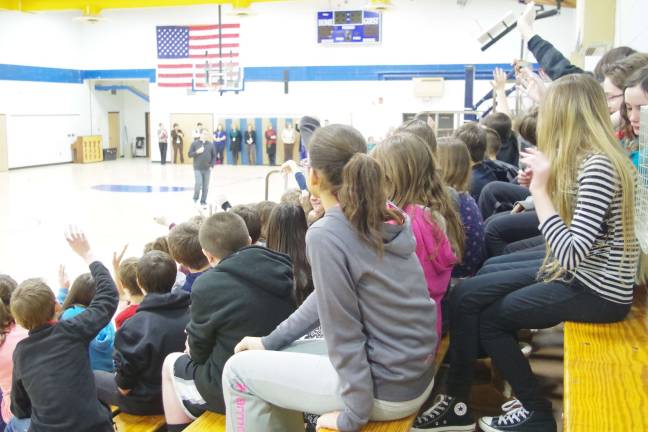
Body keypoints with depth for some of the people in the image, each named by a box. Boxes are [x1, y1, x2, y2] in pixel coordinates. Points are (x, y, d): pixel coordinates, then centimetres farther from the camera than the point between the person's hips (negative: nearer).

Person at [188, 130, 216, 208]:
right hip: (198, 168, -2)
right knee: (198, 184, -14)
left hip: (207, 169, 2)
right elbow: (190, 154, -1)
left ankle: (203, 202, 17)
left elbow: (214, 156, 9)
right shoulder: (195, 143, -1)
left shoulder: (210, 145, 4)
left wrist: (211, 165, 0)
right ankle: (195, 198, 12)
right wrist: (197, 152, -16)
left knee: (205, 187, 5)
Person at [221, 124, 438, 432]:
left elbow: (344, 333, -19)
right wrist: (272, 341, 13)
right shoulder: (389, 217, 4)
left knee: (238, 371, 7)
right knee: (278, 358, 23)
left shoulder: (325, 235, -21)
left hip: (387, 387, -8)